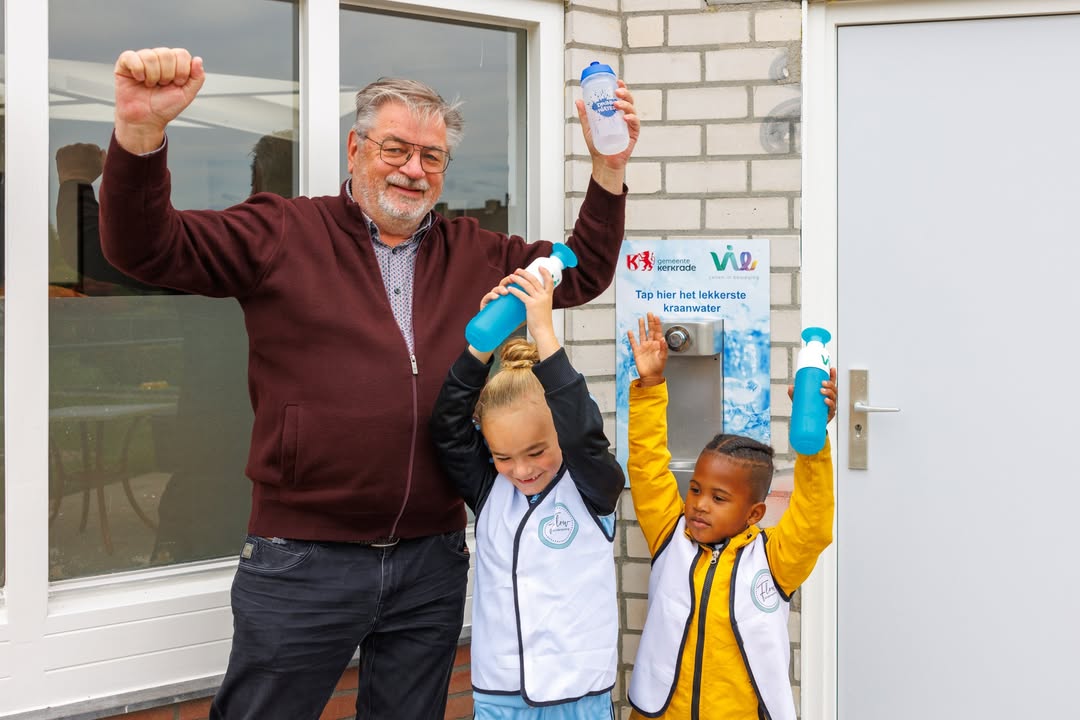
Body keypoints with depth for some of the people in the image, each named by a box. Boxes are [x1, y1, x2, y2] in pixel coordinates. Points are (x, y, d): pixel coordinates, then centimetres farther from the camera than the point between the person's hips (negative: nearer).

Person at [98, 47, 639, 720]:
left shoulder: (474, 253, 13)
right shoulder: (284, 234, -1)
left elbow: (582, 272, 16)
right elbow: (147, 247, -8)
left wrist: (610, 166, 3)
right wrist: (141, 131, -26)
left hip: (432, 561, 4)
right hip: (302, 559, -4)